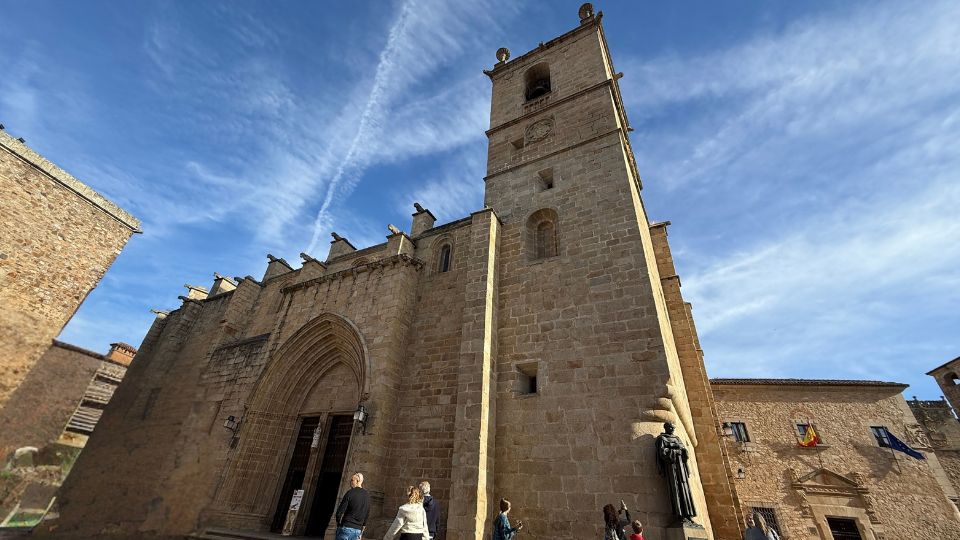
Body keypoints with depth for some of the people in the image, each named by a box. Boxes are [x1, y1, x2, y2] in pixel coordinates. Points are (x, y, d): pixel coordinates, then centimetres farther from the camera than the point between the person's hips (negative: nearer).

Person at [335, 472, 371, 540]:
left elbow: (340, 511, -11)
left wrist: (338, 523, 6)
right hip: (358, 529, 5)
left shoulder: (350, 493, -11)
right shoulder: (367, 495, 6)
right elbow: (367, 514, 12)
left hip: (346, 527, -5)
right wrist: (362, 528, 20)